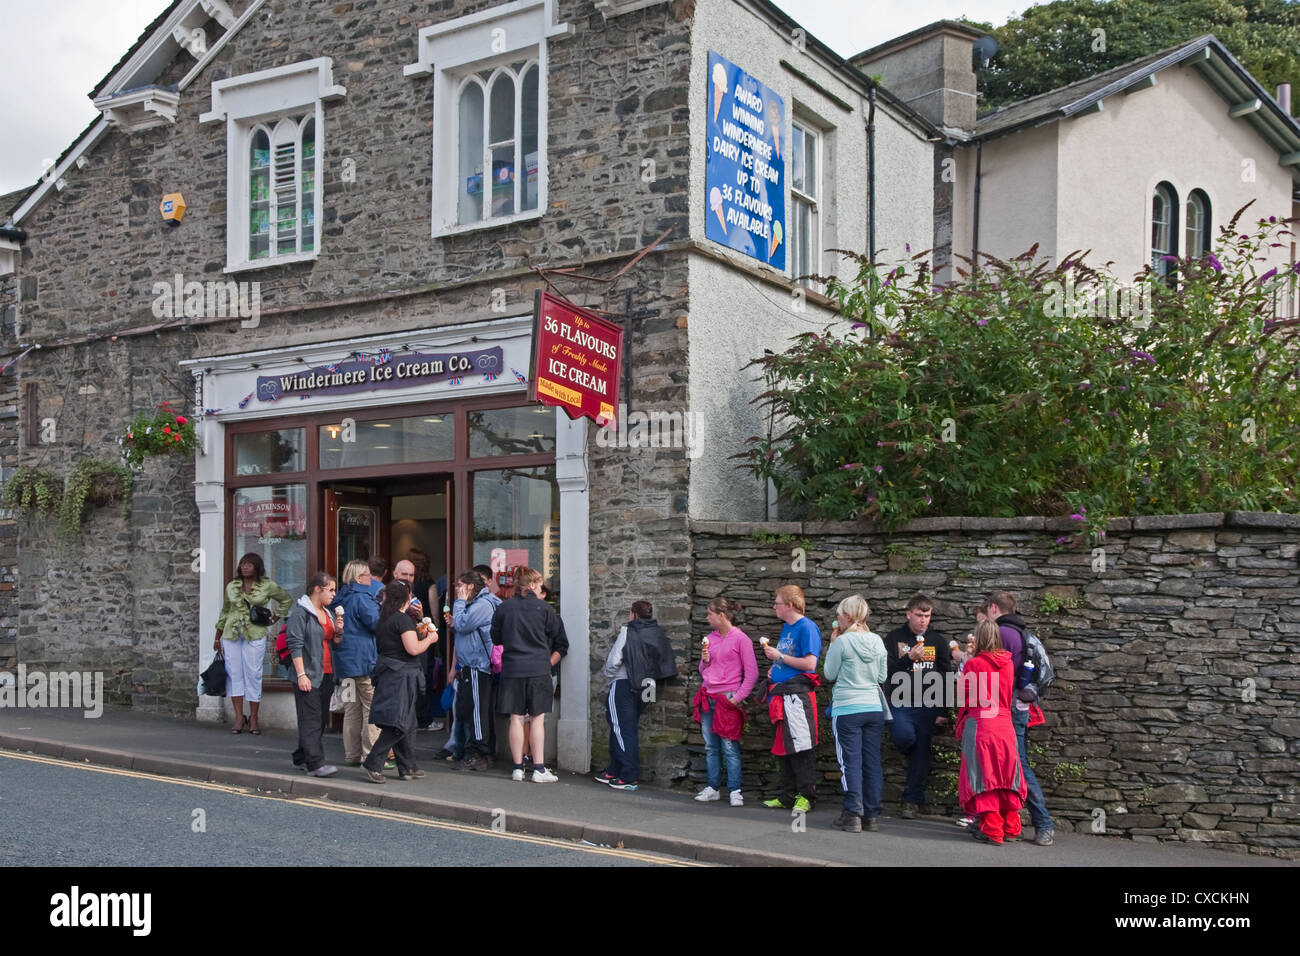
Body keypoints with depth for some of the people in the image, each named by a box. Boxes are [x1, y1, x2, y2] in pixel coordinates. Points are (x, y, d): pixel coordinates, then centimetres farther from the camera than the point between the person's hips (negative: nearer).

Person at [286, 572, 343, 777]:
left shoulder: (327, 613, 18)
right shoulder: (300, 612, -8)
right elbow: (295, 645, -14)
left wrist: (338, 632, 3)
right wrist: (301, 674, -20)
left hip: (326, 675, 9)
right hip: (308, 675, -9)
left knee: (320, 720, 11)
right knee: (311, 720, -11)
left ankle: (301, 758, 21)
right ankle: (316, 763, -14)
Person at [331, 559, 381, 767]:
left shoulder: (341, 599, 14)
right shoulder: (361, 598, -14)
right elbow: (377, 623, -16)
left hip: (346, 662, 9)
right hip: (364, 661, -9)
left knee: (352, 709, 13)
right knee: (373, 708, -5)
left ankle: (352, 755, 17)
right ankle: (371, 756, -5)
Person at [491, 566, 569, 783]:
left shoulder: (504, 608, 3)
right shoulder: (544, 608, -1)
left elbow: (495, 638, 16)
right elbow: (561, 643, 3)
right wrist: (549, 662, 11)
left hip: (511, 669, 2)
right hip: (538, 669, -2)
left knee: (516, 718, 7)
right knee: (538, 719, 2)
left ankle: (517, 767, 9)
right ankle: (539, 769, 2)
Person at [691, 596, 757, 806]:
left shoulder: (740, 639, -6)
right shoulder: (710, 638, 12)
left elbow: (752, 673, -6)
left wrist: (738, 697, -10)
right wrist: (705, 660, 0)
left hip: (727, 699, -6)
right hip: (708, 698, 6)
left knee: (729, 747, -6)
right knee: (710, 747, 8)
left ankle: (735, 791, 0)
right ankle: (713, 788, 15)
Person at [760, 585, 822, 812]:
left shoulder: (806, 627, -11)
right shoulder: (786, 627, 17)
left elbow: (809, 663, -18)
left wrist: (780, 657, -13)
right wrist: (775, 667, 12)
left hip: (797, 695, -9)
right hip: (780, 695, 9)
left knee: (800, 747, -6)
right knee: (782, 747, 12)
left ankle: (806, 797, 1)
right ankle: (787, 796, 19)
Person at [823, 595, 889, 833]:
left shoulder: (842, 642, -11)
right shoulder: (877, 641, 4)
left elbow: (829, 674, -1)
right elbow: (882, 676, 10)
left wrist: (832, 645, 6)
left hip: (847, 709, -5)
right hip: (874, 708, 5)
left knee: (851, 762, -1)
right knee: (872, 762, 7)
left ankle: (853, 815, -2)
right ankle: (871, 815, 11)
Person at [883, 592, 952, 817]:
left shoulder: (938, 641, 9)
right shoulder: (894, 638, 5)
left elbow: (946, 678, 9)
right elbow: (885, 670, -2)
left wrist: (941, 712, 3)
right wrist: (908, 658, -16)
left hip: (927, 706, 2)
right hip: (901, 704, -2)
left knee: (921, 752, 1)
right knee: (904, 736, -26)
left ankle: (913, 800, 12)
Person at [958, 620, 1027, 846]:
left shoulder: (973, 664, -7)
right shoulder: (1008, 664, 5)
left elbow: (966, 698, -1)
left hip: (979, 725, -4)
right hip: (1005, 725, 4)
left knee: (983, 776, 2)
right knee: (1006, 776, 12)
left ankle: (991, 830, 3)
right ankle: (1011, 829, 17)